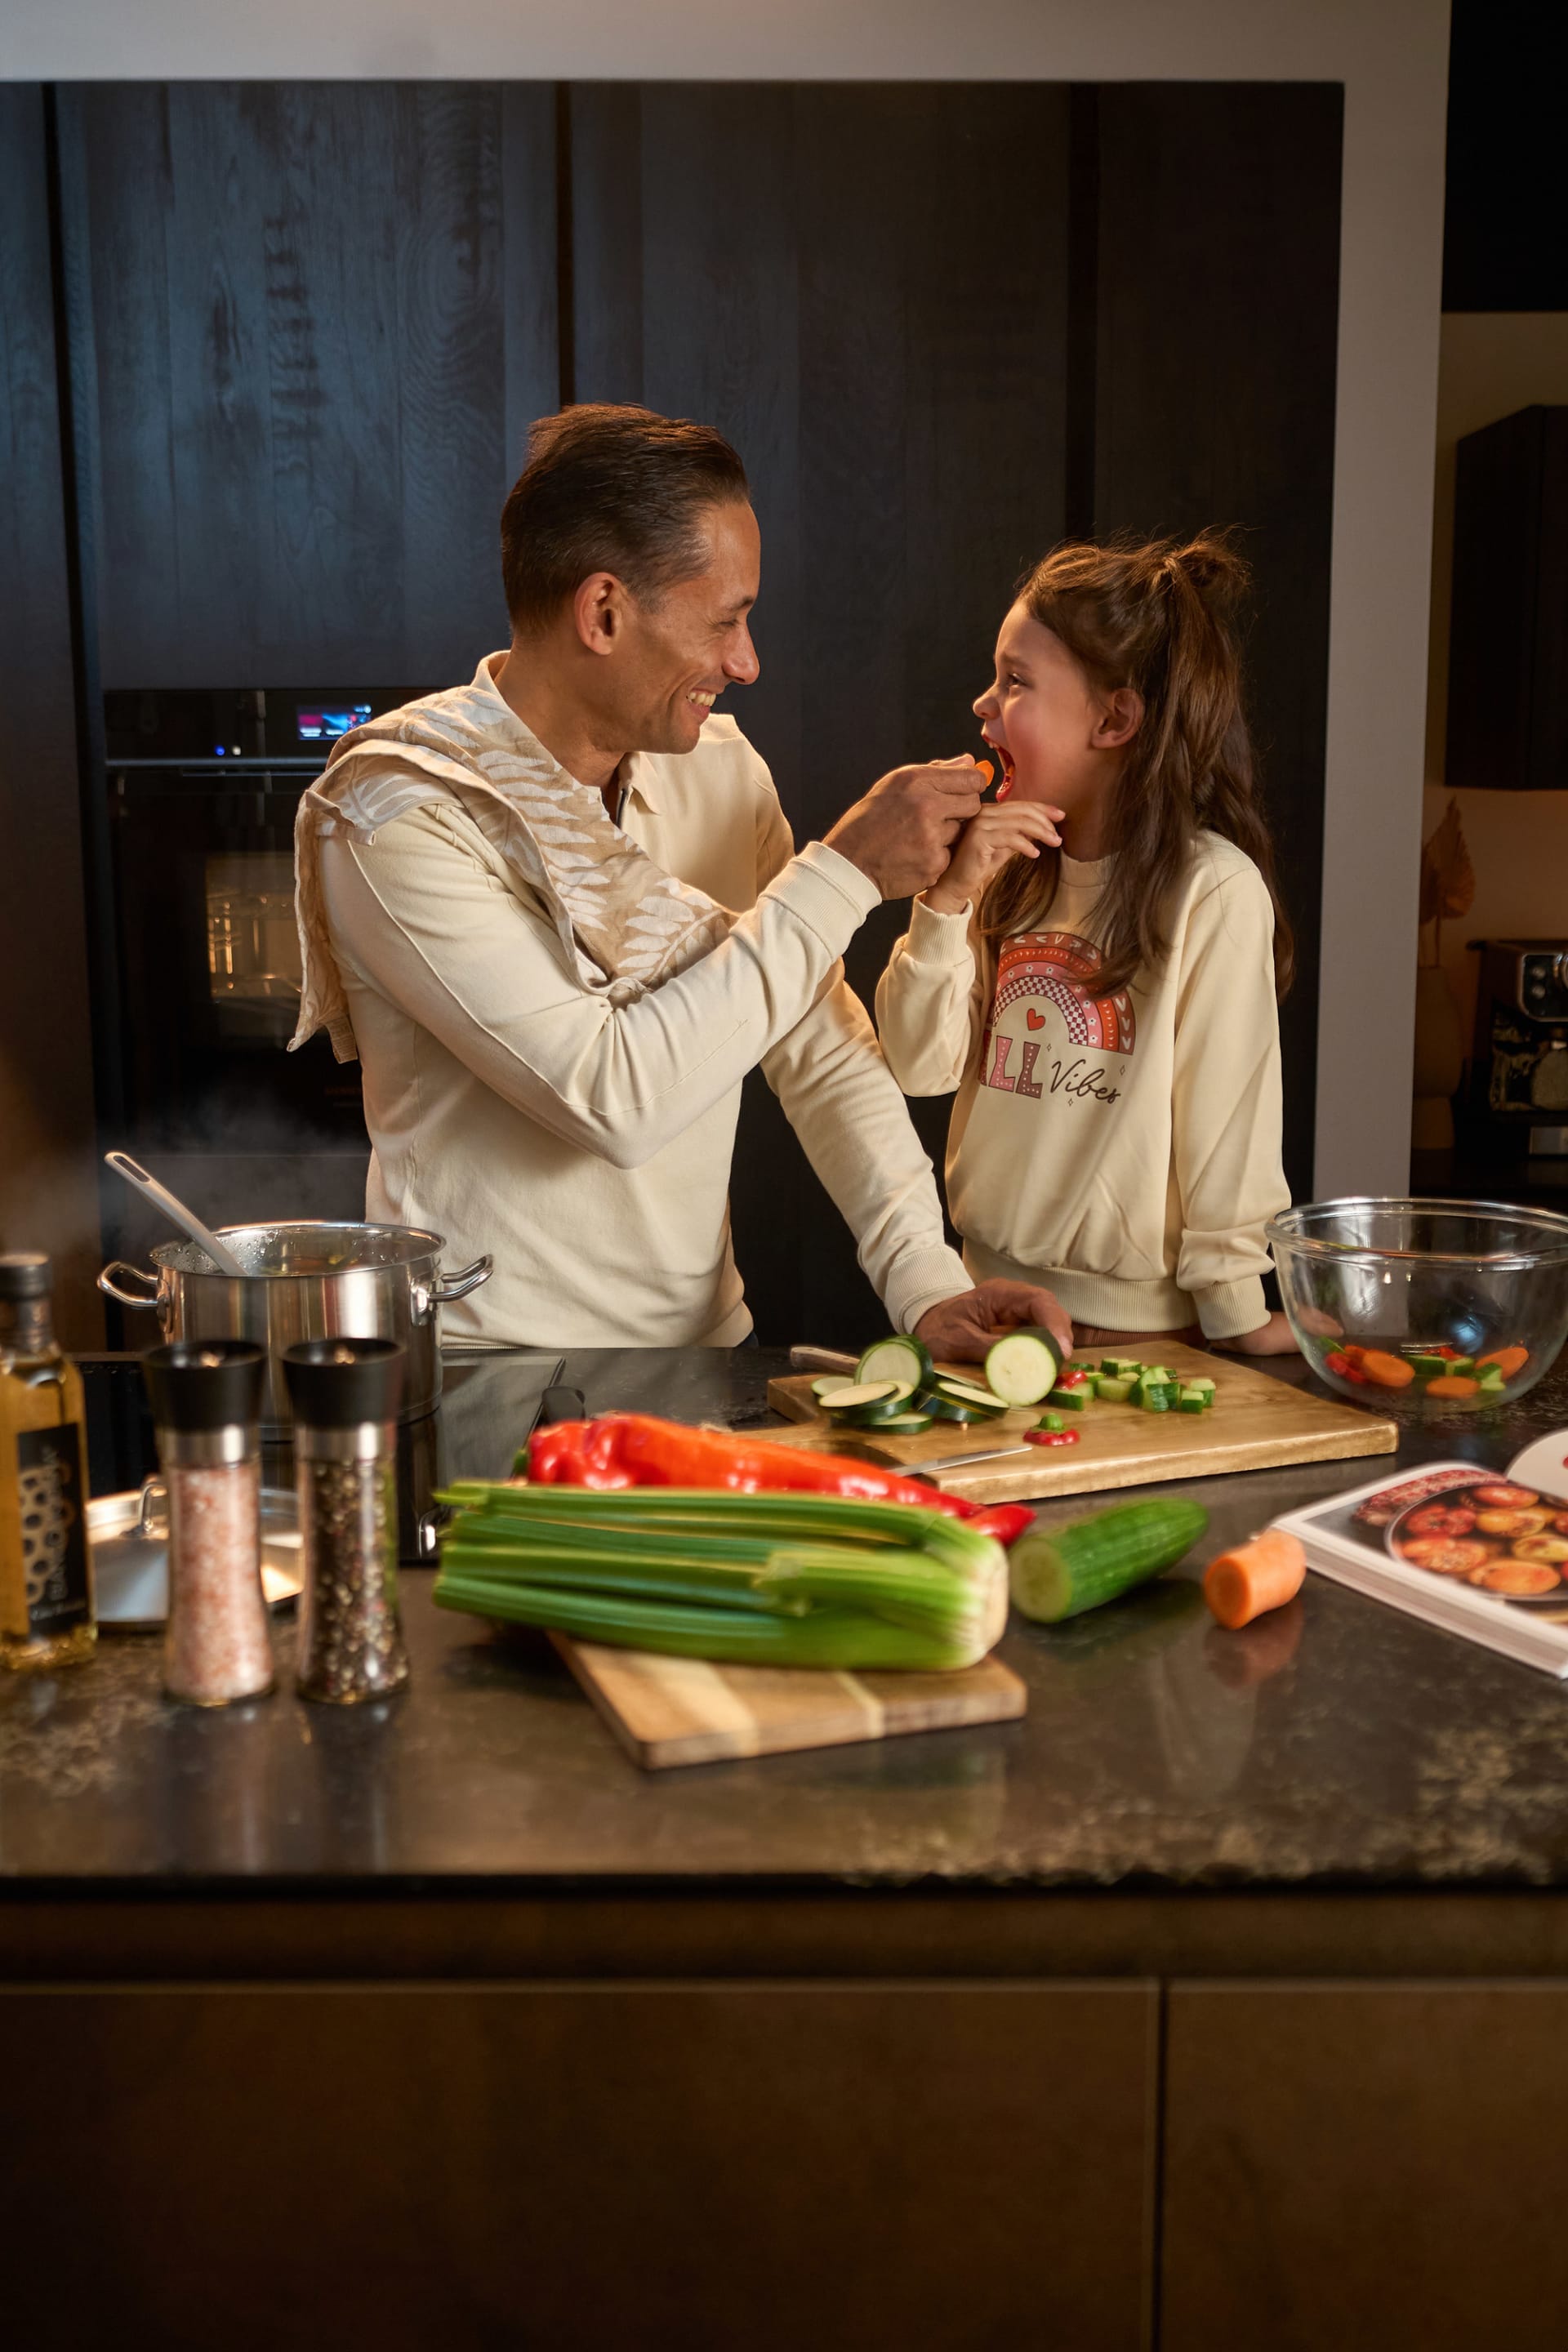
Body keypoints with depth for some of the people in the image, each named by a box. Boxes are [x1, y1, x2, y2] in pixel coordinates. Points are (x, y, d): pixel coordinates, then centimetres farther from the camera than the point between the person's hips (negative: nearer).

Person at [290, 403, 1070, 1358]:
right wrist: (841, 877, -18)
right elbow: (613, 1099, -22)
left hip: (705, 1342, 5)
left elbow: (823, 1050, 5)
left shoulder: (723, 770, 6)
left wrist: (926, 1279, -7)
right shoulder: (402, 814, -15)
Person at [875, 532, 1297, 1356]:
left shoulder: (1214, 889, -15)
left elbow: (1226, 1116, -13)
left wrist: (1235, 1316, -9)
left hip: (1142, 1325, -5)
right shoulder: (1011, 871, 4)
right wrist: (947, 900, -13)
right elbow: (921, 1067, -2)